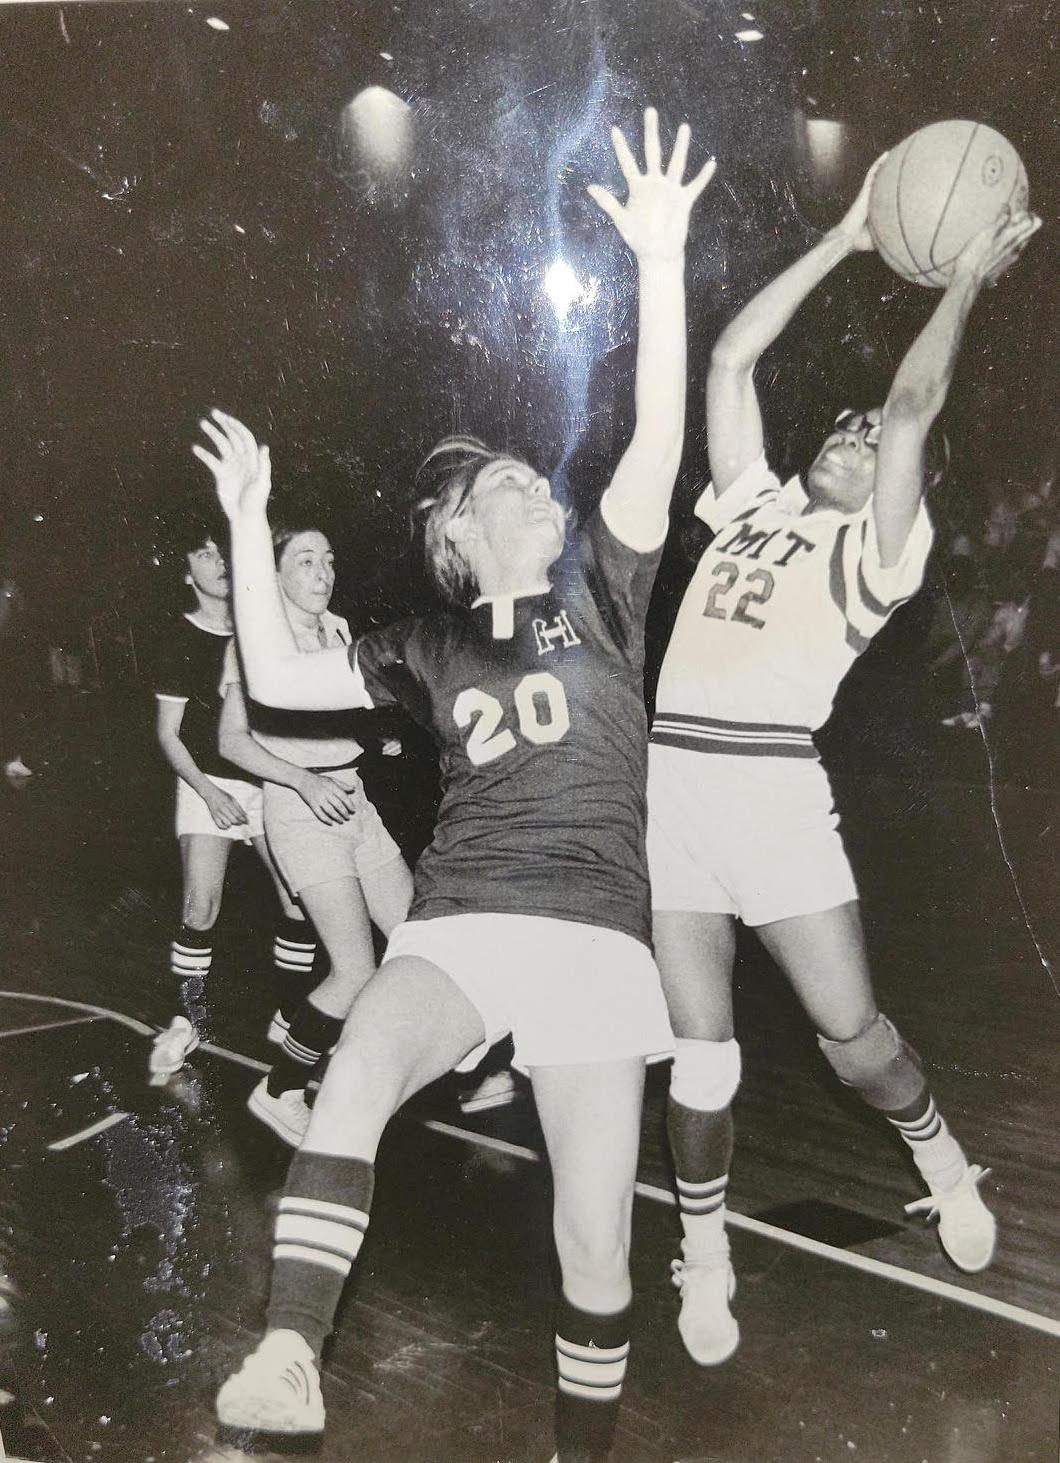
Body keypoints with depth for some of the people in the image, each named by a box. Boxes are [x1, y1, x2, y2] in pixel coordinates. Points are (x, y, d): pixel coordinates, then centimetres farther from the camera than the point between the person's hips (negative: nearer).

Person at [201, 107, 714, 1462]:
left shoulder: (597, 595, 10)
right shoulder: (430, 649, 15)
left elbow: (658, 445, -3)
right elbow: (277, 680, 11)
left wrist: (660, 260, -11)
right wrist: (250, 523, 10)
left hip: (594, 936, -1)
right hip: (457, 925, 1)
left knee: (595, 1242, -3)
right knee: (355, 1074, -33)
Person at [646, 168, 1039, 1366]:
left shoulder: (880, 549, 8)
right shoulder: (752, 501, 20)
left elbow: (913, 409, -2)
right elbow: (730, 360, 20)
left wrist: (970, 276, 12)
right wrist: (845, 241, 25)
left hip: (768, 782, -3)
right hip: (666, 775, 3)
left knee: (851, 1027, 2)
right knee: (698, 1047, 4)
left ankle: (942, 1160, 35)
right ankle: (705, 1258, 23)